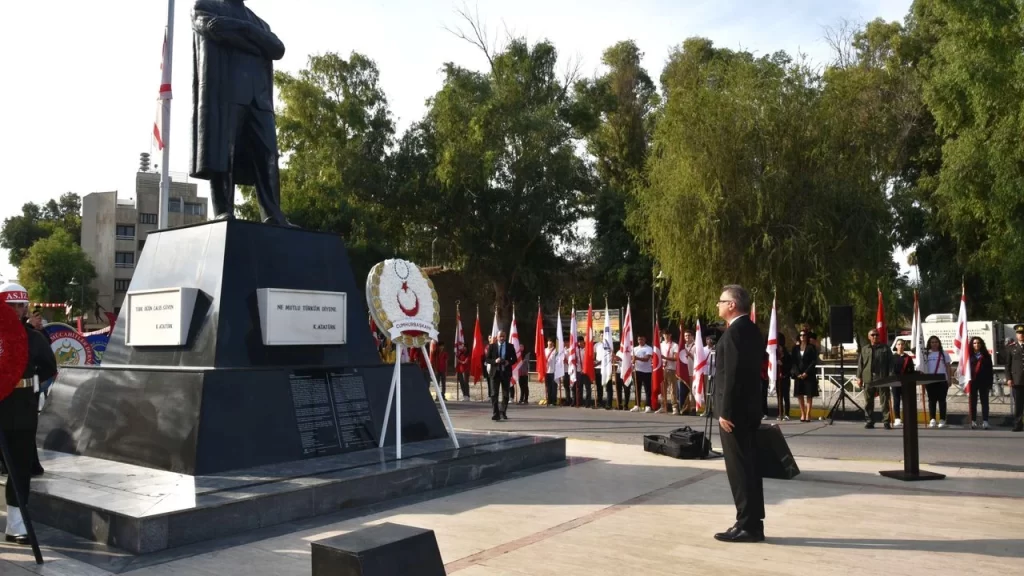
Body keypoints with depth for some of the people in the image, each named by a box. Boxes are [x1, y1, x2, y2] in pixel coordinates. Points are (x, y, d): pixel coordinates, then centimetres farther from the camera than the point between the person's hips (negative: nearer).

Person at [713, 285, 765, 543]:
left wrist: (725, 411, -20)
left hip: (735, 409, -10)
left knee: (739, 468, -5)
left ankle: (747, 526, 0)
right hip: (749, 407, 10)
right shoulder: (752, 330, 14)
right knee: (748, 466, 12)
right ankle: (752, 523, 18)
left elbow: (732, 374, -22)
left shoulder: (735, 331, -16)